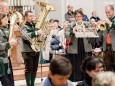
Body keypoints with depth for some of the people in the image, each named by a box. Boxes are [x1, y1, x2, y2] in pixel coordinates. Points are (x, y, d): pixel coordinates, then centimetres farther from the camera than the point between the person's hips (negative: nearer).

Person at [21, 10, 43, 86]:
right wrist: (36, 32, -32)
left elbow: (39, 34, 21)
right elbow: (25, 36, -26)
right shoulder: (24, 26, -7)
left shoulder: (35, 25, 13)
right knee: (29, 69, -3)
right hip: (28, 50, -6)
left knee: (35, 69, 10)